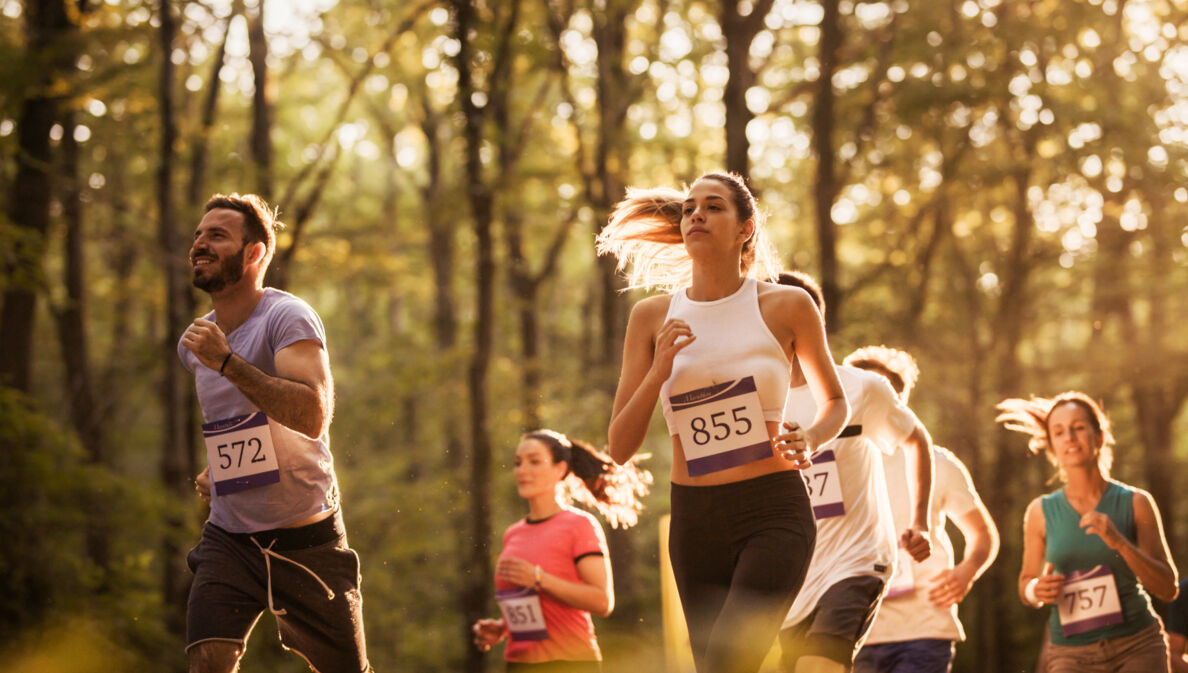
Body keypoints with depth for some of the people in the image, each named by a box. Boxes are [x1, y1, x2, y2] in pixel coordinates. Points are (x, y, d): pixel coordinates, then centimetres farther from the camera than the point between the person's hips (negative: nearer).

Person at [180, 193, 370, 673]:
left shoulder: (288, 318, -13)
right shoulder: (194, 343, 9)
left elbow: (314, 416, -30)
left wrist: (226, 362, -31)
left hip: (306, 539, -4)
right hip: (229, 538, 4)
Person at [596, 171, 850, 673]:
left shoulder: (787, 306, 0)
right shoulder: (652, 317, 5)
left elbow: (834, 401, 16)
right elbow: (619, 448, 3)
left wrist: (808, 439, -6)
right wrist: (658, 372, -12)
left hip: (774, 517, -4)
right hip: (695, 521, 4)